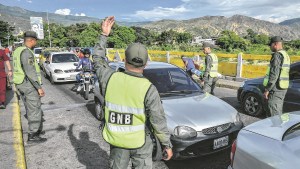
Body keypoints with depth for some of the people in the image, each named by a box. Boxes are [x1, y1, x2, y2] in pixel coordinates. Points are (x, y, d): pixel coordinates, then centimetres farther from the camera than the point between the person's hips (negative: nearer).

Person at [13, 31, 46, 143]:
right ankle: (32, 136, 3)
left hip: (20, 84, 10)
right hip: (29, 84, -10)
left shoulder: (18, 51, 14)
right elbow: (30, 71, -24)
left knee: (30, 109, 18)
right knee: (35, 110, -2)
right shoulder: (26, 52, -18)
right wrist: (39, 87, -24)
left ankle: (37, 130, 30)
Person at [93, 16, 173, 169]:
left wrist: (104, 35, 11)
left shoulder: (110, 79, -13)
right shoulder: (149, 89, -21)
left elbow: (98, 59, 7)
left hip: (116, 140, 3)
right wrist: (167, 145, -3)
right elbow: (159, 122, -16)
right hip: (140, 142, -3)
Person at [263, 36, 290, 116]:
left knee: (275, 113, -4)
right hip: (283, 88, 10)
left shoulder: (277, 55, -14)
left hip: (276, 89, -10)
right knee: (278, 111, 20)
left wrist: (267, 89, -18)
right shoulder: (286, 55, 17)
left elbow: (274, 75, -22)